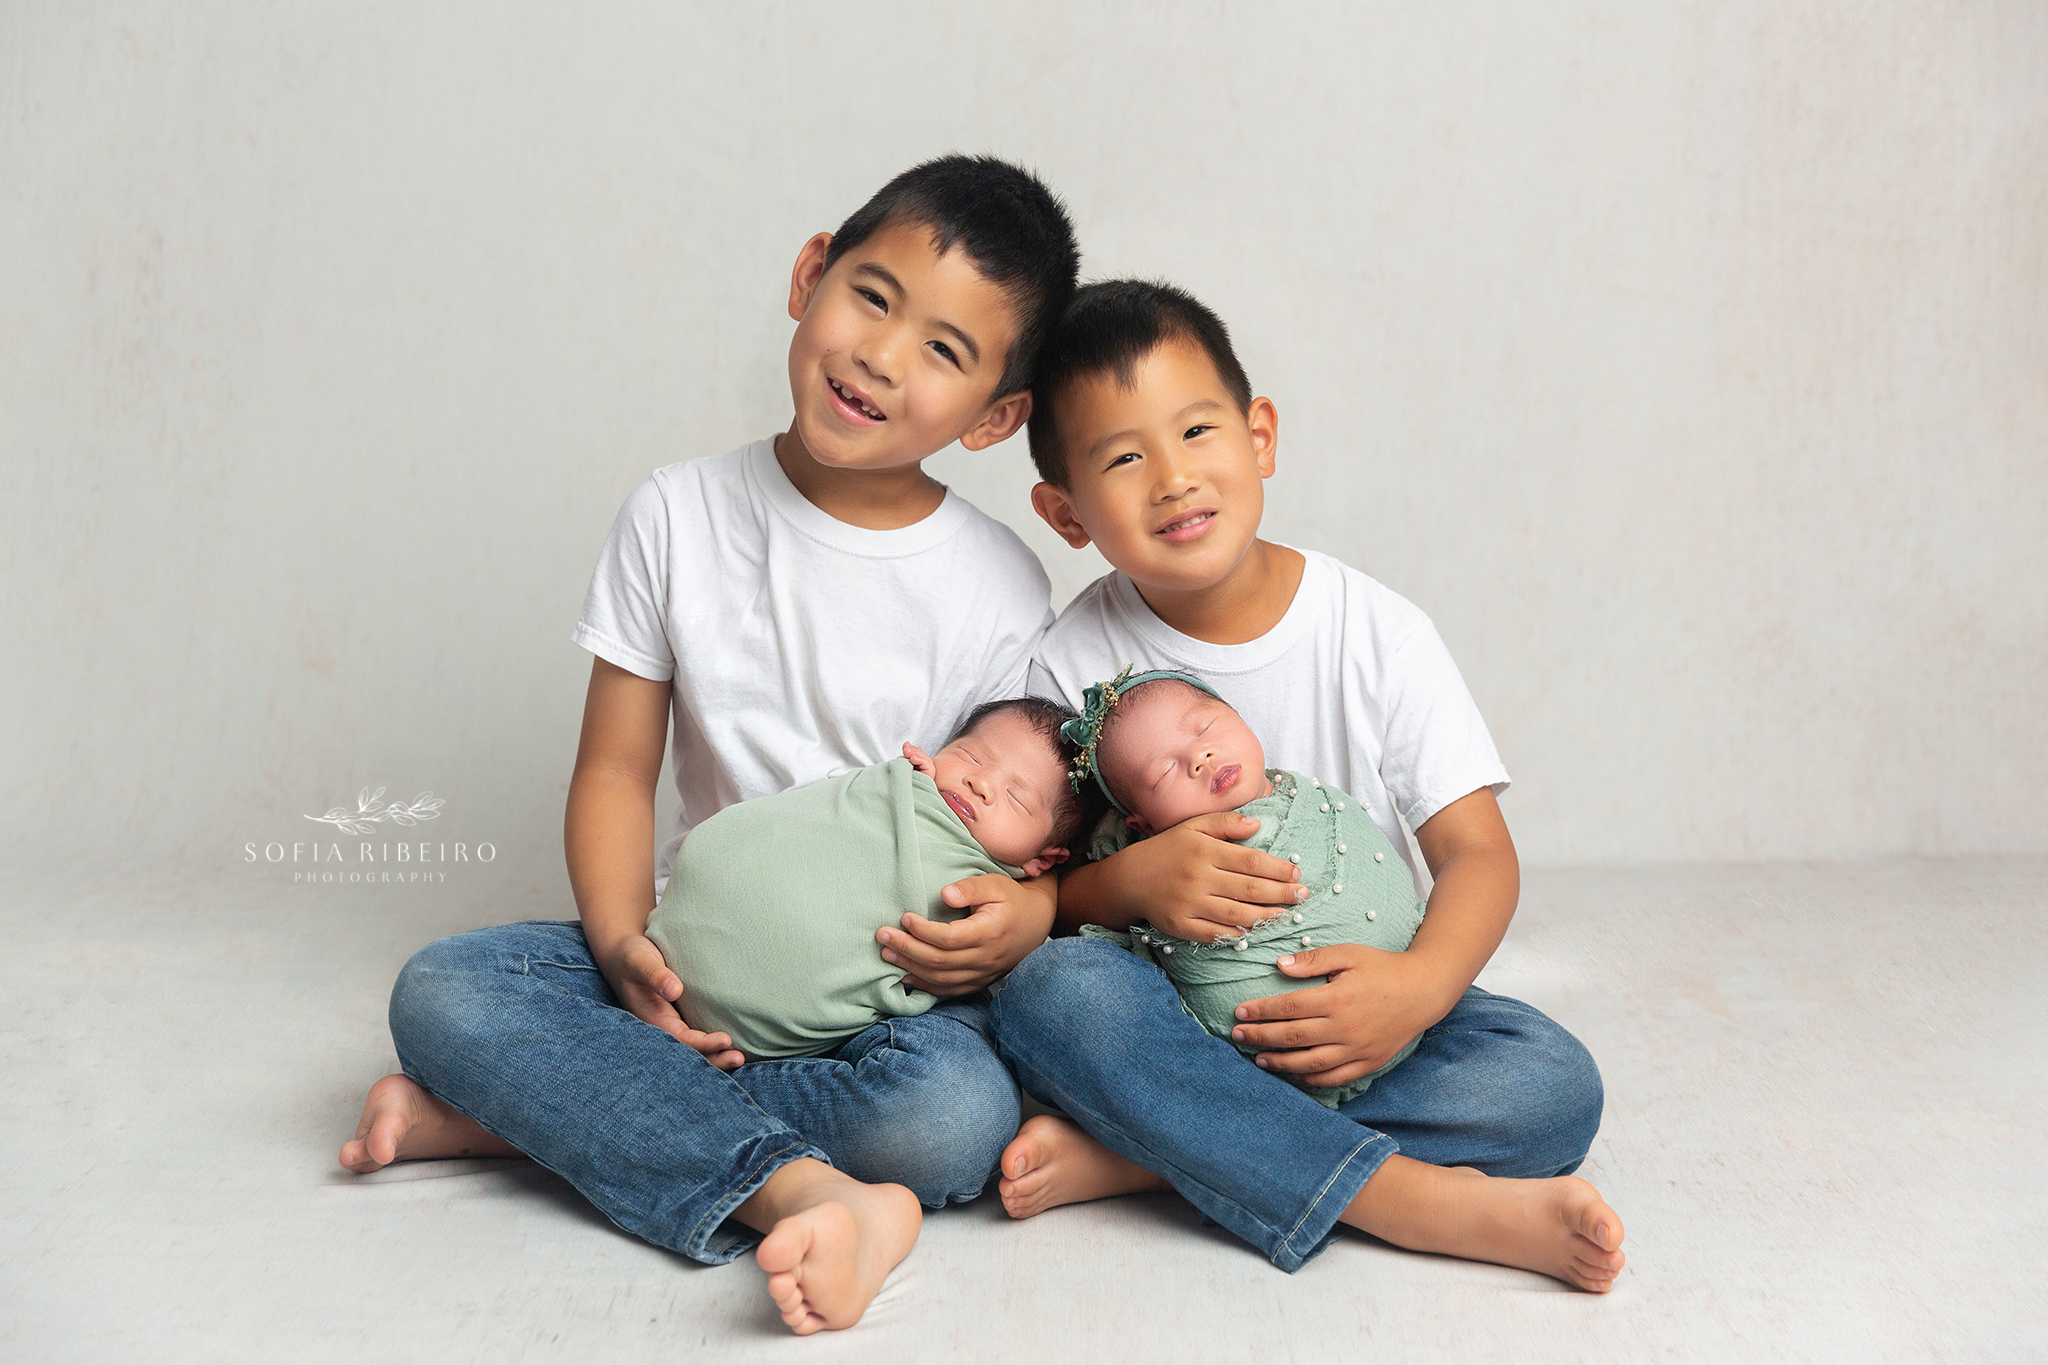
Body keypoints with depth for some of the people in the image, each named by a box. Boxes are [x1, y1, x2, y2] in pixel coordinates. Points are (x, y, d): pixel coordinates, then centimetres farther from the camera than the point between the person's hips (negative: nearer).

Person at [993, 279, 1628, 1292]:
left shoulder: (1378, 635, -6)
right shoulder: (1073, 664, -5)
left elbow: (1478, 853, -8)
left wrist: (1420, 983, -29)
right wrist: (1133, 880, -26)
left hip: (1354, 1001, 1)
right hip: (1166, 1008, -1)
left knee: (1555, 1086, -23)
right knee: (1049, 989, -32)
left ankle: (1132, 1155, -25)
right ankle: (1426, 1202, -32)